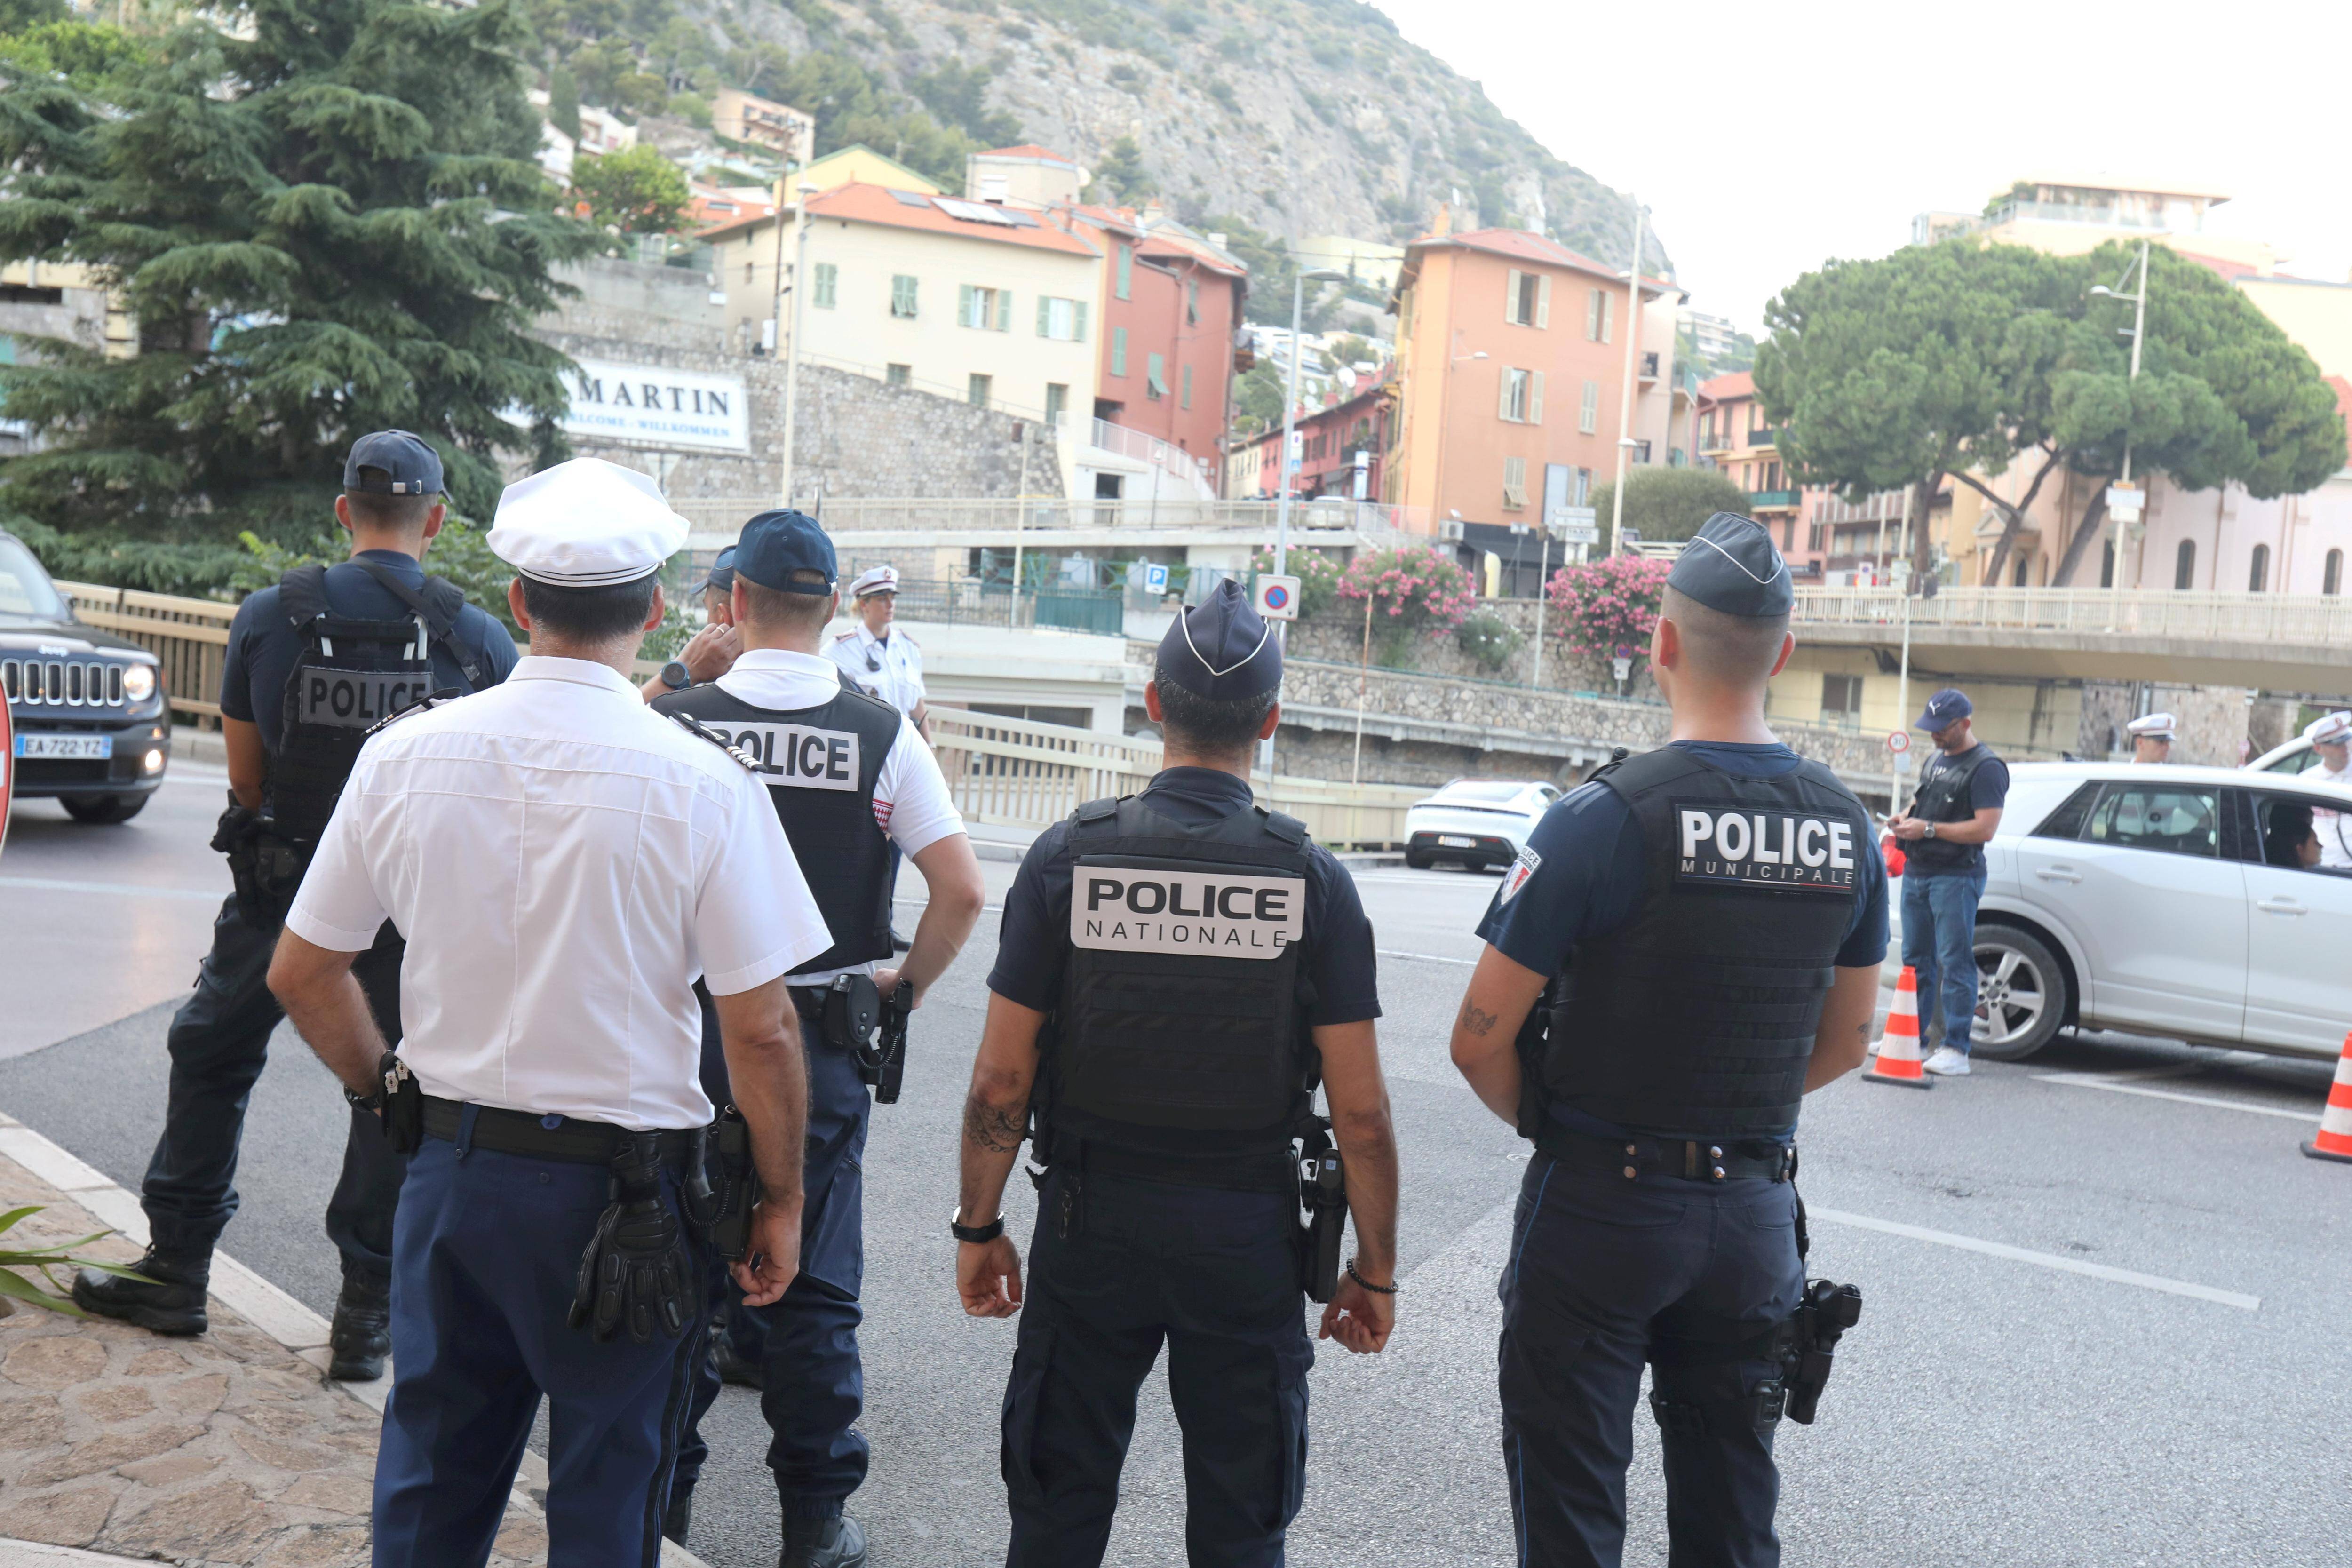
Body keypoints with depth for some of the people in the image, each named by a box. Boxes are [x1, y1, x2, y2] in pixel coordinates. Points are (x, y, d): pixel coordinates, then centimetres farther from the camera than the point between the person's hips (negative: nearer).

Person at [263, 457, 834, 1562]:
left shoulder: (407, 754, -4)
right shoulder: (699, 784, -15)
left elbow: (302, 974, 5)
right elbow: (759, 1032, -13)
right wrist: (780, 1199, 0)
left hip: (452, 1168, 4)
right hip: (622, 1192, -4)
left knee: (430, 1479, 21)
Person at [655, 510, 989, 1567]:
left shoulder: (673, 720, -7)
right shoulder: (884, 736, -6)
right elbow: (963, 891, -11)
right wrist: (906, 985, 4)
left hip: (689, 1029, 0)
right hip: (823, 1038, 0)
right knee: (813, 1282, 9)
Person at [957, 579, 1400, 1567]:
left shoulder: (1069, 856, -9)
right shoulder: (1312, 880, -9)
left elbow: (1001, 1080, -7)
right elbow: (1361, 1114, -8)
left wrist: (978, 1228, 6)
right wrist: (1375, 1271, 4)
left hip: (1091, 1223, 1)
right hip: (1248, 1231, 0)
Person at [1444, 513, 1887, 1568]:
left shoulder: (1604, 817, -18)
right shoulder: (1846, 829, 0)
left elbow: (1481, 1041, -14)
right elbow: (1846, 1043, 12)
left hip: (1599, 1205, -5)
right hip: (1755, 1213, 5)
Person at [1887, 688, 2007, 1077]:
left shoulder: (1986, 768, -11)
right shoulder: (1935, 760, 17)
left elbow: (1985, 829, -19)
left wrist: (1928, 829, -21)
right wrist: (1905, 818, 7)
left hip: (1956, 877, -9)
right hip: (1917, 872, 9)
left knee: (1955, 962, -8)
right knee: (1916, 958, 12)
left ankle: (1956, 1050, -7)